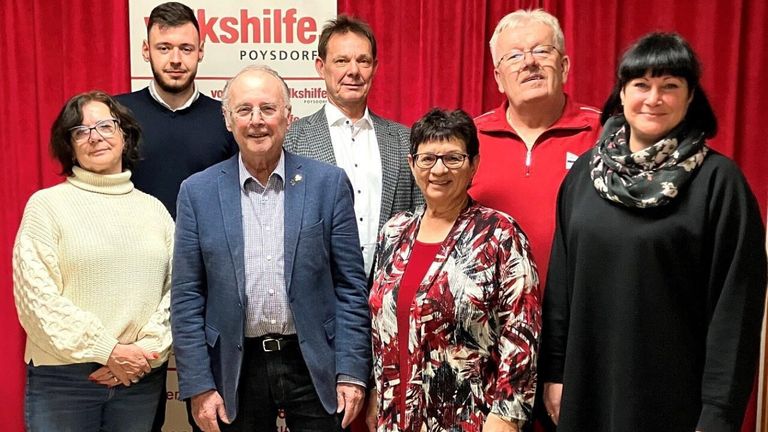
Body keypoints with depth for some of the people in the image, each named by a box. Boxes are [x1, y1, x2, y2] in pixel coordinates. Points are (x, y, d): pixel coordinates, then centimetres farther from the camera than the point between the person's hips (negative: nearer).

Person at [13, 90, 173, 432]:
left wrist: (146, 349, -10)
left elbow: (175, 289, 4)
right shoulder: (47, 204, -1)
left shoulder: (154, 209, 9)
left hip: (141, 375, 3)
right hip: (62, 378, -3)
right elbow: (37, 297, -9)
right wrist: (109, 351, -12)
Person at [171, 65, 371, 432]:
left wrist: (351, 373, -5)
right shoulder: (198, 192, 0)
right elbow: (187, 298, 1)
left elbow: (351, 286, -1)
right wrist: (198, 386, -3)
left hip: (314, 366, 0)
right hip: (237, 369, 1)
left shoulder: (328, 183, -2)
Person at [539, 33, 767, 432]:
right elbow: (561, 280, 6)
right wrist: (554, 370, 5)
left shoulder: (719, 180, -9)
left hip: (673, 393, -3)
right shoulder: (586, 171, 3)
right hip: (587, 384, 4)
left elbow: (735, 304, -10)